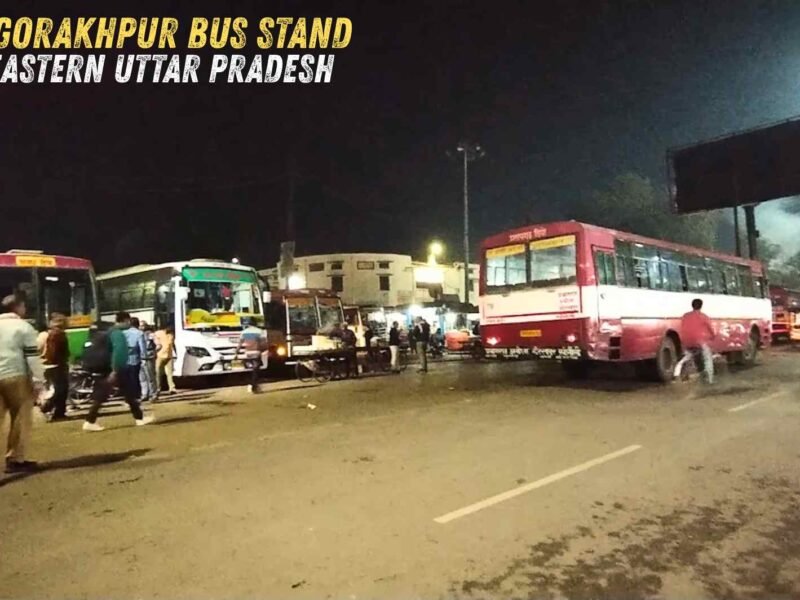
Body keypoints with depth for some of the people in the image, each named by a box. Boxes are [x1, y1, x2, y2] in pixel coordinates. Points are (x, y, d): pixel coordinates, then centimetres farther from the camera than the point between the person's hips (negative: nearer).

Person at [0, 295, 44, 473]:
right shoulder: (23, 327, -3)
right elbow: (32, 357, -9)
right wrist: (38, 381, -6)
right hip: (15, 377, -6)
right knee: (21, 420, 2)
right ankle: (15, 460, 4)